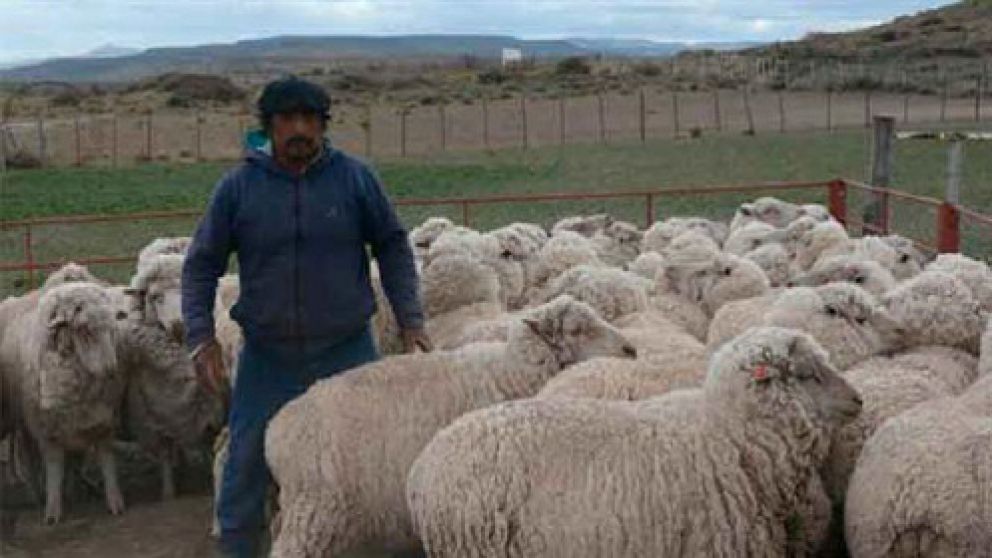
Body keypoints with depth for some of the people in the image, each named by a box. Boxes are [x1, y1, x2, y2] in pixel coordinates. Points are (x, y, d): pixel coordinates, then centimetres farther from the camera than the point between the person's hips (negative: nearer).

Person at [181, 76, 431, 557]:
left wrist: (410, 320, -2)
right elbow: (201, 265, 3)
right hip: (267, 357, 0)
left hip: (348, 353, 0)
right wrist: (201, 338, -7)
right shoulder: (238, 187, -3)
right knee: (246, 464, 7)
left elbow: (393, 248, 5)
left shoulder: (355, 179, -3)